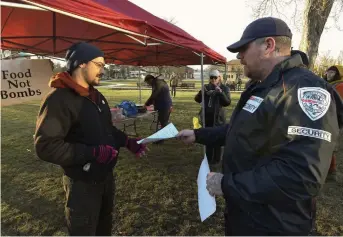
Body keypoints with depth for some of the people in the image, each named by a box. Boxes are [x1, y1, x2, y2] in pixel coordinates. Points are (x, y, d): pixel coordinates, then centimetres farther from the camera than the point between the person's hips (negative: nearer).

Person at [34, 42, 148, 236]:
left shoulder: (97, 96, 8)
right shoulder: (59, 98, -22)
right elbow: (46, 146, -27)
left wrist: (128, 142, 2)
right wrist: (93, 152, -30)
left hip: (106, 176, 8)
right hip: (82, 183, -8)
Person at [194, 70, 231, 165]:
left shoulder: (224, 88, -1)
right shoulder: (206, 87, 9)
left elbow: (227, 102, -12)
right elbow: (197, 100, 4)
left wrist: (221, 93, -25)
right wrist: (201, 92, -16)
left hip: (217, 118, -4)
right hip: (207, 117, 4)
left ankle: (216, 159, 12)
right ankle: (208, 158, 24)